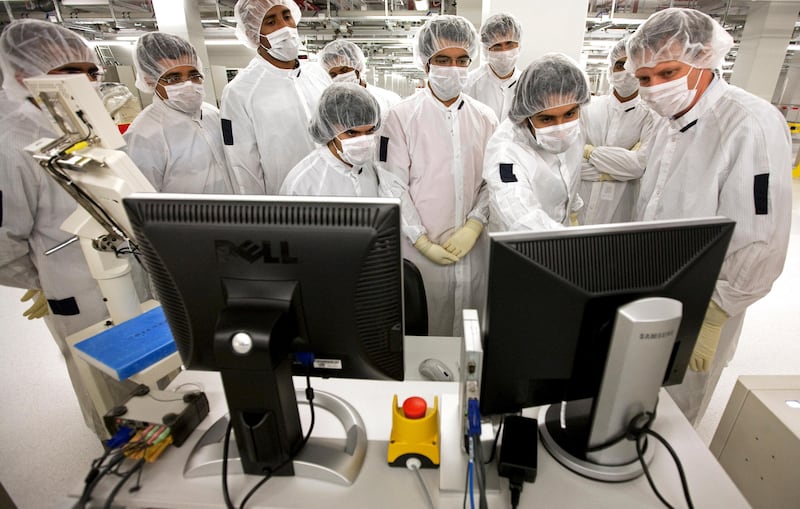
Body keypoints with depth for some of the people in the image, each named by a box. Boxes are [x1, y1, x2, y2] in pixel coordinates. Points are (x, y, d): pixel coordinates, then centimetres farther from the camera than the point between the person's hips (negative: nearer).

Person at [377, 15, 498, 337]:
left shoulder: (485, 118, 7)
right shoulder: (401, 117, -3)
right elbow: (394, 186, -6)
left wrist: (473, 226, -9)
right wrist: (422, 241, -10)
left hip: (473, 248, 3)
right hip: (420, 249, -2)